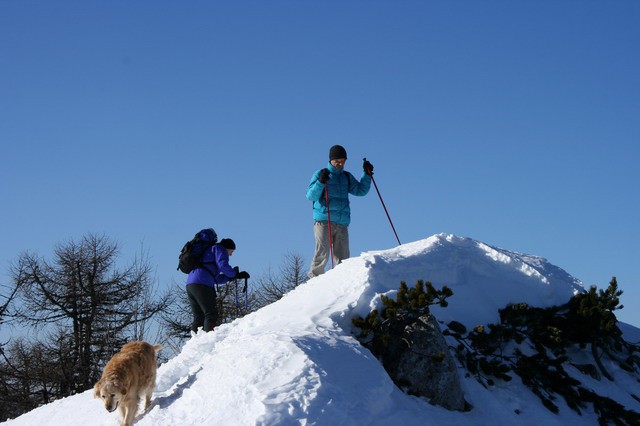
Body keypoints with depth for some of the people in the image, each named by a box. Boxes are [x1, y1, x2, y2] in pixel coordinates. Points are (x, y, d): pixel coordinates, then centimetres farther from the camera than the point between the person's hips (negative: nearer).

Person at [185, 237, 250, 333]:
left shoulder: (210, 251, 35)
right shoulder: (219, 249, 8)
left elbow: (216, 279, 31)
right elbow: (223, 265, -11)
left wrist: (232, 276, 21)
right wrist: (234, 274, 4)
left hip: (190, 285, 9)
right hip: (202, 285, -9)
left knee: (198, 317, 11)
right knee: (211, 314, -8)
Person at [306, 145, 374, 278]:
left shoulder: (347, 177, 20)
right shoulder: (320, 174, 5)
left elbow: (360, 191, 20)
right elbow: (311, 196, -4)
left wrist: (367, 174, 9)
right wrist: (320, 182, -20)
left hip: (342, 223, 5)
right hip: (323, 220, -4)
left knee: (342, 258, 0)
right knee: (322, 255, -10)